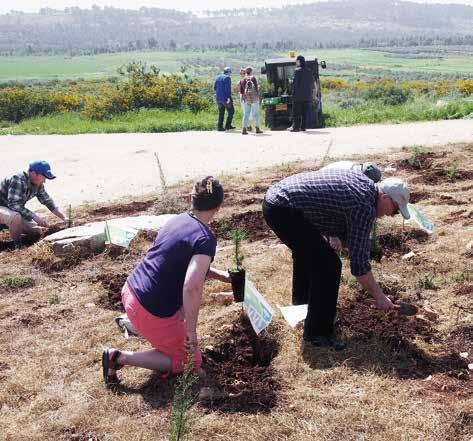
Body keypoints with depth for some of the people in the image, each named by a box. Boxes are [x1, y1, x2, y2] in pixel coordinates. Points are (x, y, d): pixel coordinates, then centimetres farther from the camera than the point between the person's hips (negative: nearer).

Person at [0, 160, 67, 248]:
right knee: (16, 216, -39)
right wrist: (35, 216, -37)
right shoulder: (18, 180, -29)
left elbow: (48, 201, 6)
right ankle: (17, 244, -14)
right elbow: (14, 204, -36)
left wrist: (64, 218, -3)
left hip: (16, 212, 8)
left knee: (37, 231, 2)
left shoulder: (38, 184, -3)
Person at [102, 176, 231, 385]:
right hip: (151, 312, -9)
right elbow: (192, 287, -33)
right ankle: (119, 357, 0)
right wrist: (191, 332, -22)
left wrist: (222, 275, 27)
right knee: (189, 363, 10)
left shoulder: (178, 220, 5)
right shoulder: (206, 239, -20)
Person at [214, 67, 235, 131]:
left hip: (218, 98, 7)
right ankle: (228, 125, 1)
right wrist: (228, 97, -21)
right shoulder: (227, 78, -10)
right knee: (231, 111, 5)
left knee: (221, 113, 12)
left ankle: (220, 127, 6)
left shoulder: (218, 77, 13)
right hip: (225, 98, -7)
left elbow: (215, 88, 15)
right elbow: (228, 89, -18)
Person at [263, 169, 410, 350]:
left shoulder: (362, 180, 13)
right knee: (328, 266, -8)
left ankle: (301, 296, 56)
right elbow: (359, 264, -11)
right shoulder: (364, 208, -13)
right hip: (284, 211, -11)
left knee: (305, 247, 34)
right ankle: (317, 333, 3)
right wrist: (379, 297, 0)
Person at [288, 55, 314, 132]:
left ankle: (295, 127, -1)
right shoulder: (310, 71, 10)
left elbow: (294, 82, -13)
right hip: (307, 95, 6)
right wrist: (312, 93, 20)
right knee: (305, 112, 8)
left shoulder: (298, 70, -10)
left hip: (298, 95, -6)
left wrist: (293, 91, -4)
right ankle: (303, 127, 8)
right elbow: (312, 83, 14)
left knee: (296, 112, 0)